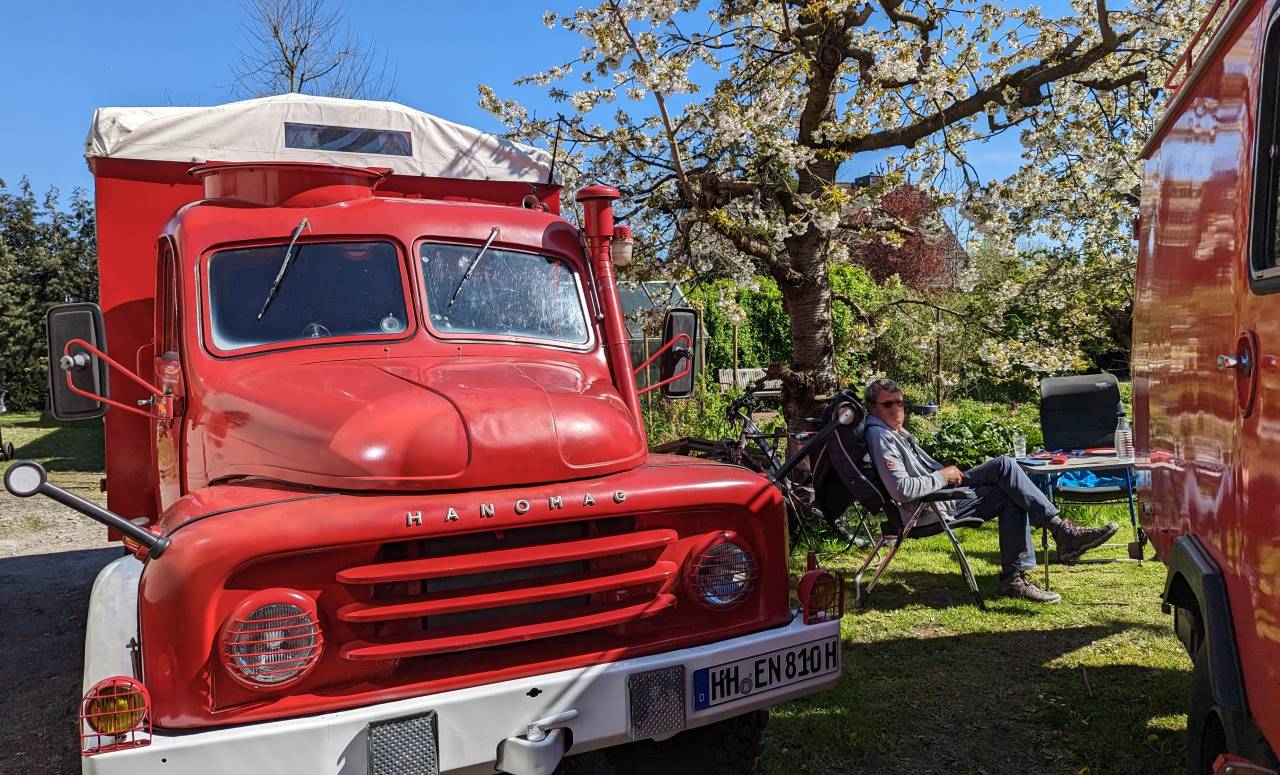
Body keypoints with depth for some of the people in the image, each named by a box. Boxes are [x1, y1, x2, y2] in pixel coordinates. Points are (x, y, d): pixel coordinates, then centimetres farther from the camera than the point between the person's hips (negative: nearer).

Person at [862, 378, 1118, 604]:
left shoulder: (897, 432, 17)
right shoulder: (881, 438, -17)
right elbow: (902, 490, -27)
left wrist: (947, 472, 7)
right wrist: (942, 476, -14)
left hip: (942, 492, 10)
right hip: (930, 511, -10)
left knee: (1011, 498, -3)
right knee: (1005, 467, -15)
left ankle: (1014, 576, -4)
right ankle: (1062, 530, -11)